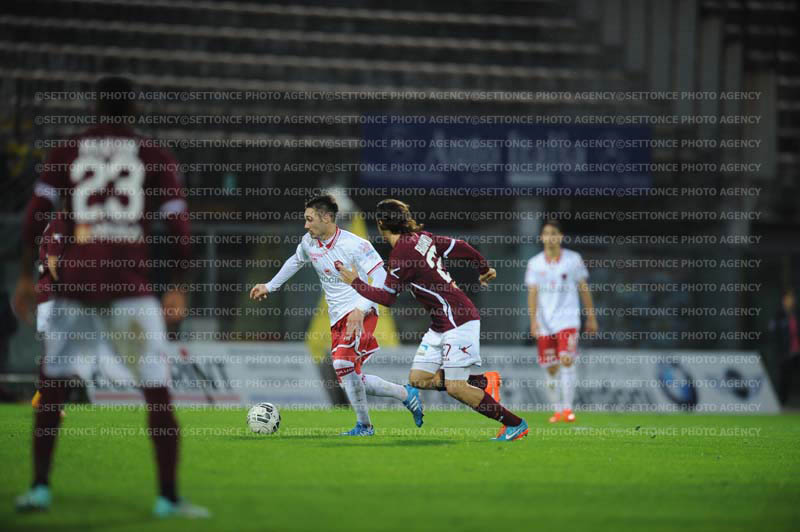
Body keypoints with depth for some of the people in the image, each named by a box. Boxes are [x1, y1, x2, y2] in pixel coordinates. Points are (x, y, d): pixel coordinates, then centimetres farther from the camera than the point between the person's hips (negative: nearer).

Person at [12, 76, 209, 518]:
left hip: (74, 282, 1)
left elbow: (36, 215, 1)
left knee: (52, 385, 13)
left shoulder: (65, 154, 8)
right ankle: (168, 498, 1)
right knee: (157, 393, 3)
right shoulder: (156, 158, 6)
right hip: (131, 289, -1)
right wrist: (178, 288, 11)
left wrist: (25, 276, 7)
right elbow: (180, 228, 2)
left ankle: (39, 487, 8)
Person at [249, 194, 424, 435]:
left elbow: (381, 281, -18)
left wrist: (360, 309, -30)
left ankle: (364, 425, -15)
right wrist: (269, 286, 31)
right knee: (351, 380, 2)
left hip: (361, 313, -8)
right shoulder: (309, 243, 5)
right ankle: (406, 394, 21)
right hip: (337, 317, 8)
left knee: (343, 363, -27)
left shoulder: (356, 245, -16)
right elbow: (295, 261, 28)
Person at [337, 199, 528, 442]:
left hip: (458, 321, -9)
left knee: (455, 387, -11)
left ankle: (515, 424, -2)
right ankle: (482, 382, 13)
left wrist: (355, 282, 0)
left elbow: (386, 297, -11)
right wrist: (484, 270, 30)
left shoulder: (402, 252, -17)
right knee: (418, 378, 5)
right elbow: (461, 248, 14)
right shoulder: (422, 237, 8)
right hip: (440, 325, 9)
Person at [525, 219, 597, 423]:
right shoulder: (535, 263, 4)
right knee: (551, 369, 5)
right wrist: (533, 320, -10)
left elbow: (583, 289, 8)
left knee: (567, 361, -19)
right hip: (544, 323, 2)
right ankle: (557, 410, 18)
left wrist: (591, 317, 10)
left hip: (568, 320, -2)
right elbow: (532, 293, 1)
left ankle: (568, 408, -16)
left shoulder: (573, 259, 2)